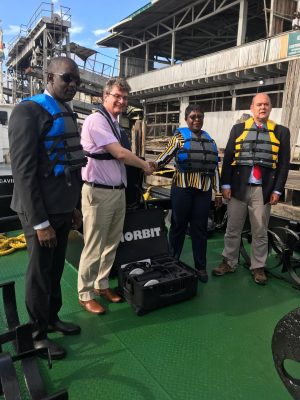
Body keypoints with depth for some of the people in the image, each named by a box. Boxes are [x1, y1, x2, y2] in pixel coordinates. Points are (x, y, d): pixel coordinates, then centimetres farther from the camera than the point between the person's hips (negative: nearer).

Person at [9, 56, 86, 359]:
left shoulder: (67, 113, 13)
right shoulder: (28, 111, -12)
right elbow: (23, 170, -17)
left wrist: (73, 206, 16)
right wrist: (40, 222, -18)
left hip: (62, 209, 7)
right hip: (41, 212, -7)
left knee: (55, 270, 18)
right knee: (40, 274, 6)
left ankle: (51, 318, 37)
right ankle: (38, 334, 25)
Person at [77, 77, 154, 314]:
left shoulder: (115, 124, 15)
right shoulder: (97, 120, -13)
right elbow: (120, 153, -19)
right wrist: (145, 165, -4)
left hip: (118, 190, 9)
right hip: (99, 192, -9)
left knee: (112, 243, 16)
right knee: (94, 247, 2)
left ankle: (102, 285, 32)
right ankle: (85, 295, 19)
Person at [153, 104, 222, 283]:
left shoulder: (210, 140, 15)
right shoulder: (179, 136, 3)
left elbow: (215, 168, 14)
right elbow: (164, 158, -4)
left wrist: (218, 191, 11)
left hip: (204, 190, 4)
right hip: (182, 188, -3)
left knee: (200, 228, 7)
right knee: (179, 225, 4)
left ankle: (201, 267, 18)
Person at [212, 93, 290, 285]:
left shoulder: (281, 132, 6)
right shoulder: (238, 129, 8)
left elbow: (284, 163, 4)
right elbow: (228, 158, 4)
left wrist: (277, 190, -2)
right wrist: (225, 184, -3)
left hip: (263, 190, 0)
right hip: (238, 188, 1)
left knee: (260, 232, 9)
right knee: (233, 229, 9)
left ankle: (258, 267, 22)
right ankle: (229, 262, 23)